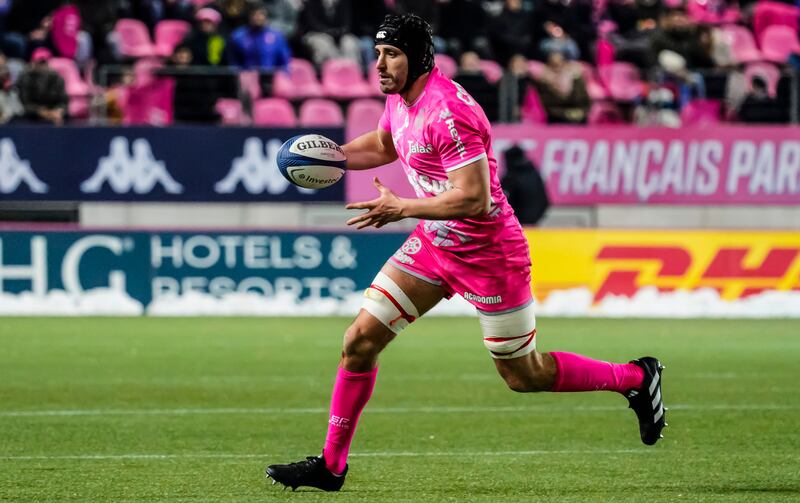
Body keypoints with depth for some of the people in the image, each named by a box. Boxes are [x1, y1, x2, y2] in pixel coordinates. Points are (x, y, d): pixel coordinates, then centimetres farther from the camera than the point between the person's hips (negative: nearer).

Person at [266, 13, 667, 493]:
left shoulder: (448, 113, -27)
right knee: (360, 341, -1)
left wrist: (400, 209, -25)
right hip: (433, 243, 8)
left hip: (487, 253, -8)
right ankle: (331, 465, 8)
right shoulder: (400, 97, 2)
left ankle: (637, 377, 24)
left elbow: (474, 198, -31)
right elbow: (384, 145, 25)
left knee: (523, 375, 4)